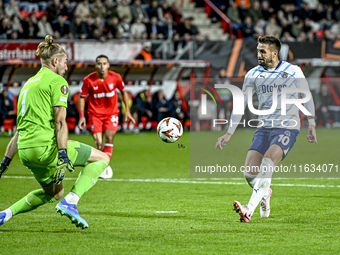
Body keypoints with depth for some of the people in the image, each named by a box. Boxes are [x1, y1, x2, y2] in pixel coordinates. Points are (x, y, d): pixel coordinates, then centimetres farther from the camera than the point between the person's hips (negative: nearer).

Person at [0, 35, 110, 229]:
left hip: (25, 152, 9)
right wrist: (63, 155, -19)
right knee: (102, 158, 5)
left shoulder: (29, 83, 23)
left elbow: (20, 129, 24)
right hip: (45, 145, -9)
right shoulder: (57, 81, -1)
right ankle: (70, 202, -12)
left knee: (54, 193, 27)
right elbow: (60, 121, -13)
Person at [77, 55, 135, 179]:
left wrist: (127, 111, 5)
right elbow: (82, 97, 0)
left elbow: (123, 92, 8)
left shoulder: (115, 77, -10)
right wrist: (82, 116, -8)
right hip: (95, 114, -1)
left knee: (109, 137, -18)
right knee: (98, 143, -11)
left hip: (111, 113, 1)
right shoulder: (88, 80, -13)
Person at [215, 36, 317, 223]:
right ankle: (265, 194, 28)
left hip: (287, 128, -4)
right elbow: (240, 104, 10)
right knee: (249, 173, -8)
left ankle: (249, 210, -36)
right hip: (264, 128, 4)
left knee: (267, 163, -29)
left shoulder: (293, 71, -3)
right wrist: (229, 133, 7)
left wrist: (311, 126, 3)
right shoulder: (253, 74, 5)